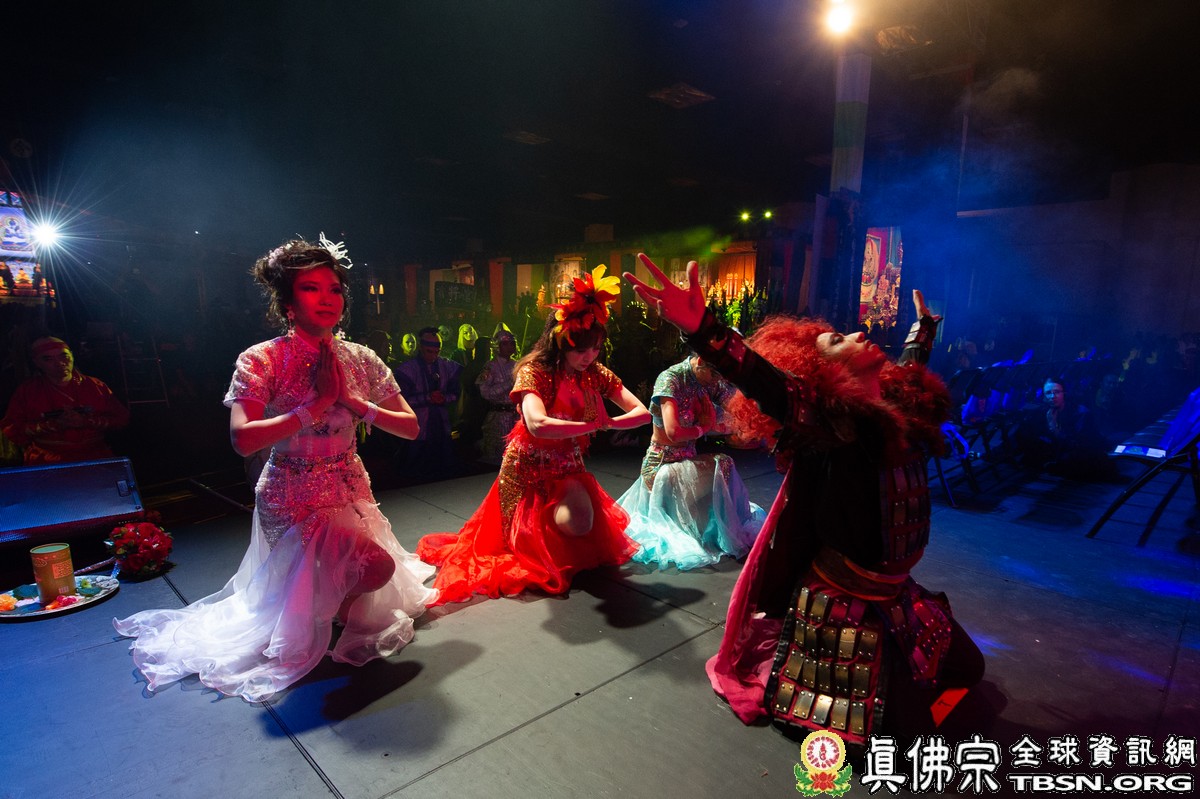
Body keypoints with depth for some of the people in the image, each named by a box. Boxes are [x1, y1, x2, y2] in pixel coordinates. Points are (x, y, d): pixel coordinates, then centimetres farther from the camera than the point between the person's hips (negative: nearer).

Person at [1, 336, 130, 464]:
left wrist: (85, 421, -10)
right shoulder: (26, 391, 10)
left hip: (94, 457, 1)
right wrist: (55, 425, -10)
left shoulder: (95, 386, 10)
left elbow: (122, 418, 6)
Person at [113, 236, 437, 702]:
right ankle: (336, 613, 15)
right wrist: (316, 406, -27)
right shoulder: (262, 361, -15)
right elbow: (243, 439, -29)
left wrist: (357, 404, -21)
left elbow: (411, 427, -7)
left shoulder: (360, 359, -5)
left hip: (352, 490, 5)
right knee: (377, 565, -21)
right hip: (295, 498, -5)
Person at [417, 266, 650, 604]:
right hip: (529, 471, -4)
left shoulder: (596, 373, -3)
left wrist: (609, 422, -27)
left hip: (568, 469, 4)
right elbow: (538, 425, -38)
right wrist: (595, 425, -28)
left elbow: (642, 411, -7)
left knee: (583, 523, -19)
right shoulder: (534, 372, -19)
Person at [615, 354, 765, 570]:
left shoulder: (708, 382, 5)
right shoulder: (670, 379, -18)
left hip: (688, 461, 7)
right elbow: (673, 431, -28)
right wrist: (703, 429, -12)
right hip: (662, 465, -7)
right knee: (723, 466, -23)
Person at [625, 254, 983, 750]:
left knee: (965, 668, 25)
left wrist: (925, 326, 38)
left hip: (896, 598, 8)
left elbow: (911, 368, 22)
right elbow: (762, 378, -42)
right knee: (906, 724, 3)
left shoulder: (898, 408, -1)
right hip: (847, 604, -8)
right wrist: (699, 327, -56)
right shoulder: (828, 427, -24)